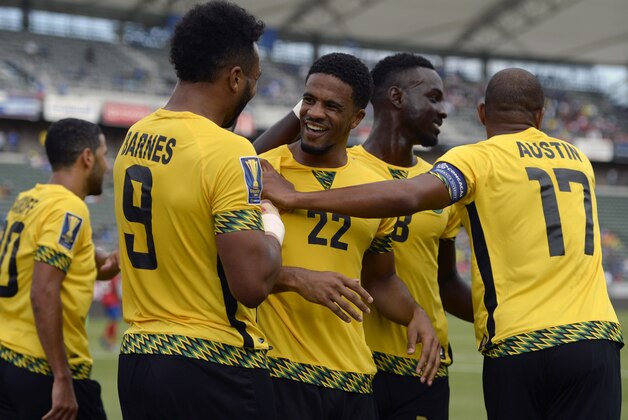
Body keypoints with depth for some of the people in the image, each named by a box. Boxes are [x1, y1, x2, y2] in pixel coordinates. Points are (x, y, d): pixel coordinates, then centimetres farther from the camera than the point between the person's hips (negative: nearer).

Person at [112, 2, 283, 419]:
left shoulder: (134, 139, 7)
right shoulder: (226, 150, -17)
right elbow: (252, 284, -21)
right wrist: (274, 232, -2)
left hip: (138, 358, 8)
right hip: (214, 370, -8)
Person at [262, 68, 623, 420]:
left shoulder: (478, 158, -1)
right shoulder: (580, 160, 16)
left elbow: (408, 197, -17)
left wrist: (297, 198, -15)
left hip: (517, 345, -3)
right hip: (597, 338, 3)